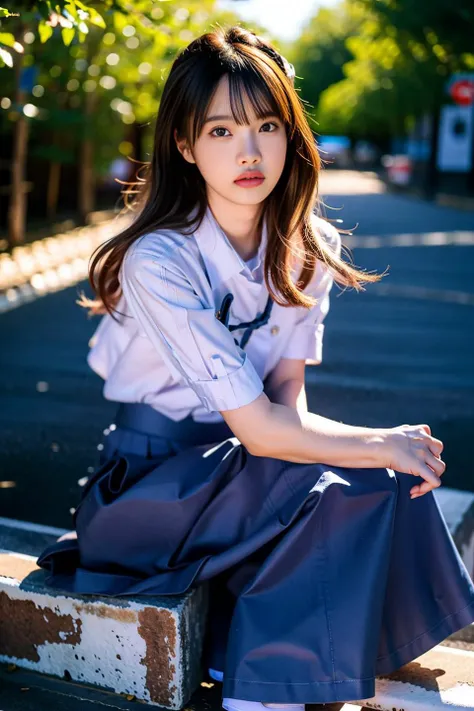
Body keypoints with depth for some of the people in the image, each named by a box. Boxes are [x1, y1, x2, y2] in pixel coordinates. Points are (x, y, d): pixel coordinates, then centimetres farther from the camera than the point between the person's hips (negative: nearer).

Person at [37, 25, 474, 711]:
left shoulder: (306, 250, -4)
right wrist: (387, 443, -16)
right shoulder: (159, 261, -24)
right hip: (156, 473, -6)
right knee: (336, 492, -25)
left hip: (242, 465, 6)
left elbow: (288, 397, -4)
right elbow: (258, 428, -24)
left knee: (386, 482, -17)